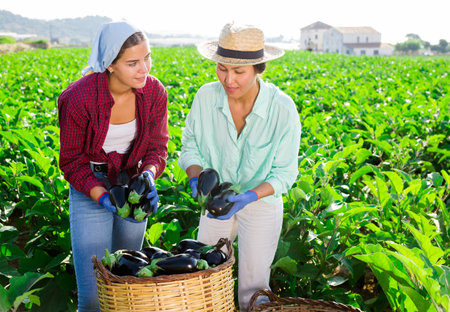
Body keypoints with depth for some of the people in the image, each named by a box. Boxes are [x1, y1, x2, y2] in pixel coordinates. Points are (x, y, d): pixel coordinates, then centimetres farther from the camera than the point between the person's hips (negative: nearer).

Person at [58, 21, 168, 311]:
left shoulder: (155, 92, -13)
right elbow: (72, 162, -12)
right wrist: (104, 198, -26)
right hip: (90, 189, -4)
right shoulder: (79, 99, -23)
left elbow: (157, 146, -2)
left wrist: (148, 175, -24)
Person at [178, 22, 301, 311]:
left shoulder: (283, 109, -24)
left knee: (253, 288, 6)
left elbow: (284, 173, -15)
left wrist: (250, 196, -30)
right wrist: (196, 178, -23)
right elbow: (191, 145, -3)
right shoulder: (206, 96, -17)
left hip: (262, 202, -3)